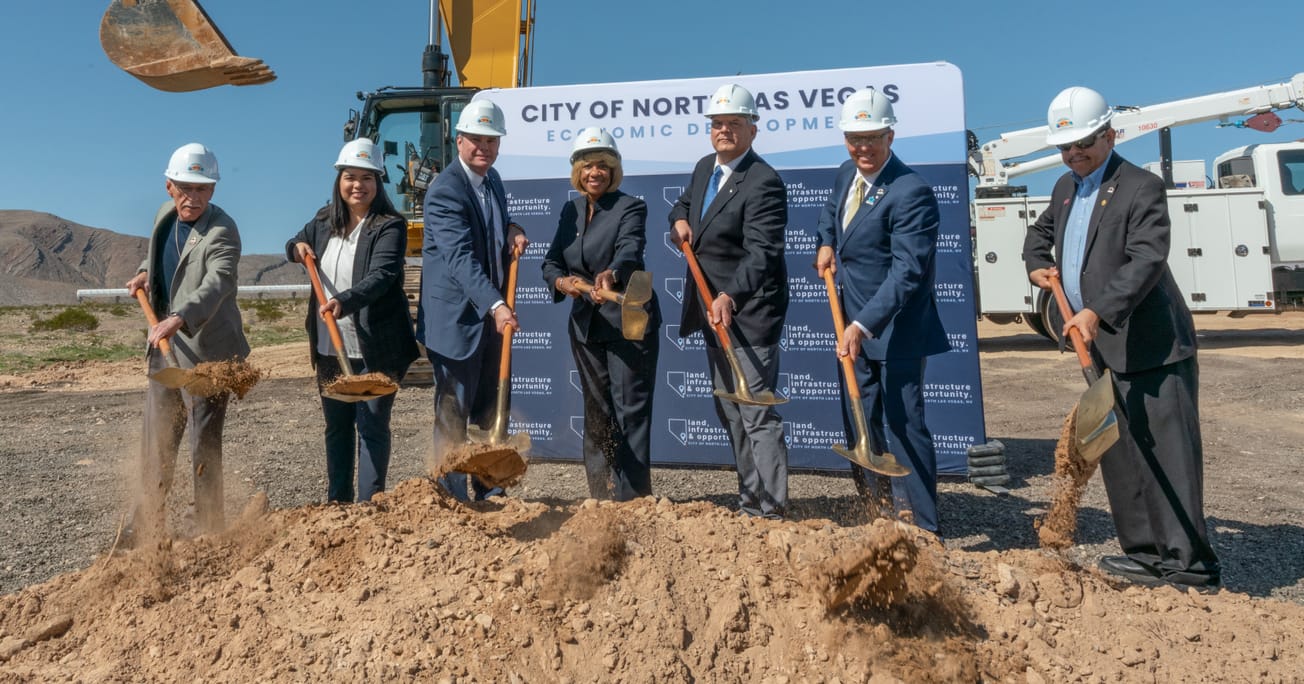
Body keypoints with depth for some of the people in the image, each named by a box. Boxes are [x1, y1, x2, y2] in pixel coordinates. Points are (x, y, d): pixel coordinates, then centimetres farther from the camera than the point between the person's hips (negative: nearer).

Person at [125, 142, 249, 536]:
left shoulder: (222, 232, -19)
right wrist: (146, 272, 10)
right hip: (164, 345, 8)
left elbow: (216, 284, -37)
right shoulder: (165, 215, 5)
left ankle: (210, 535, 11)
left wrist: (178, 319, -52)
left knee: (204, 446, -3)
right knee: (156, 441, 19)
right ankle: (146, 528, 35)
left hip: (205, 351, -8)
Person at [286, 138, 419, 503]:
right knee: (336, 426, 16)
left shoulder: (389, 226, -10)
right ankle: (337, 502, 29)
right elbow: (294, 246, 29)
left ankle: (369, 505, 8)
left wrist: (344, 302, -40)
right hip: (329, 347, 7)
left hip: (375, 348, -6)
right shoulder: (324, 221, 10)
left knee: (372, 427, -1)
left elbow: (381, 275, -25)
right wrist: (298, 247, 5)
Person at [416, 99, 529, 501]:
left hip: (492, 315, 9)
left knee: (492, 413, 15)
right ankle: (454, 498, 12)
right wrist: (495, 305, -41)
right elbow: (460, 257, -29)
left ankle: (488, 494, 28)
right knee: (453, 415, 2)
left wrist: (512, 230, 1)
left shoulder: (492, 179, 10)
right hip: (456, 319, -8)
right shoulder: (445, 190, -17)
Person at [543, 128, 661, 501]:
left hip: (629, 322, -6)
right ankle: (601, 493, 25)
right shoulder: (570, 210, 9)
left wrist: (611, 274, -48)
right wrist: (561, 281, -19)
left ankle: (632, 495, 3)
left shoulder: (630, 207, -8)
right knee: (596, 411, 13)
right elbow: (551, 260, 3)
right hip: (585, 325, 6)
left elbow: (630, 248, -27)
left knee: (631, 407, -4)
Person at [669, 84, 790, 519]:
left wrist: (730, 297, -42)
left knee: (757, 414, -7)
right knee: (730, 414, 16)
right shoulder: (705, 167, 10)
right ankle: (749, 500, 29)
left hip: (748, 315, -9)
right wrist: (680, 220, 5)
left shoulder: (763, 182, -18)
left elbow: (761, 253, -28)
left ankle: (770, 510, 1)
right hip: (713, 309, 10)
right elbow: (684, 202, 28)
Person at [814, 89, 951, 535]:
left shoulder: (910, 192, -21)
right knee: (860, 424, 17)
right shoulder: (847, 174, 6)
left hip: (896, 328, -9)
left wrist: (863, 325, -32)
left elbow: (907, 271, -27)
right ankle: (882, 510, 34)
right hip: (857, 324, 9)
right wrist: (826, 243, 9)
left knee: (902, 424, -5)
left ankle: (921, 528, 8)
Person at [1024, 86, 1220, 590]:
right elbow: (1040, 231, 30)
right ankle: (1145, 552, 24)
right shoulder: (1065, 187, 13)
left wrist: (1098, 312, -35)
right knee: (1117, 453, 13)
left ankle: (1189, 564, 2)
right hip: (1099, 349, 9)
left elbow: (1147, 262, -24)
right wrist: (1038, 265, 8)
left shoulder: (1142, 189, -12)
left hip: (1151, 348, -8)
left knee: (1168, 453, -6)